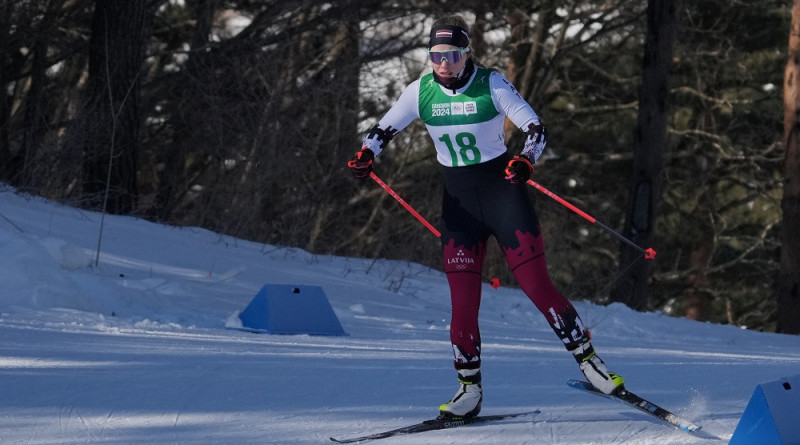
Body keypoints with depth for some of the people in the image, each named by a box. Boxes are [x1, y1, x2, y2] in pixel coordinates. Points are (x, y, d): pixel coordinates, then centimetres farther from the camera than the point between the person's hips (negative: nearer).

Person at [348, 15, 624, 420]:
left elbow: (536, 128, -12)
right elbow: (383, 130, 9)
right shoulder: (421, 92, -1)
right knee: (463, 301, -3)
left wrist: (526, 160, -32)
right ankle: (469, 390, 7)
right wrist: (366, 155, -11)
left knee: (537, 287, -8)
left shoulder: (492, 85, -10)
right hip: (458, 200, 3)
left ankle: (588, 360, 5)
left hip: (503, 191, -3)